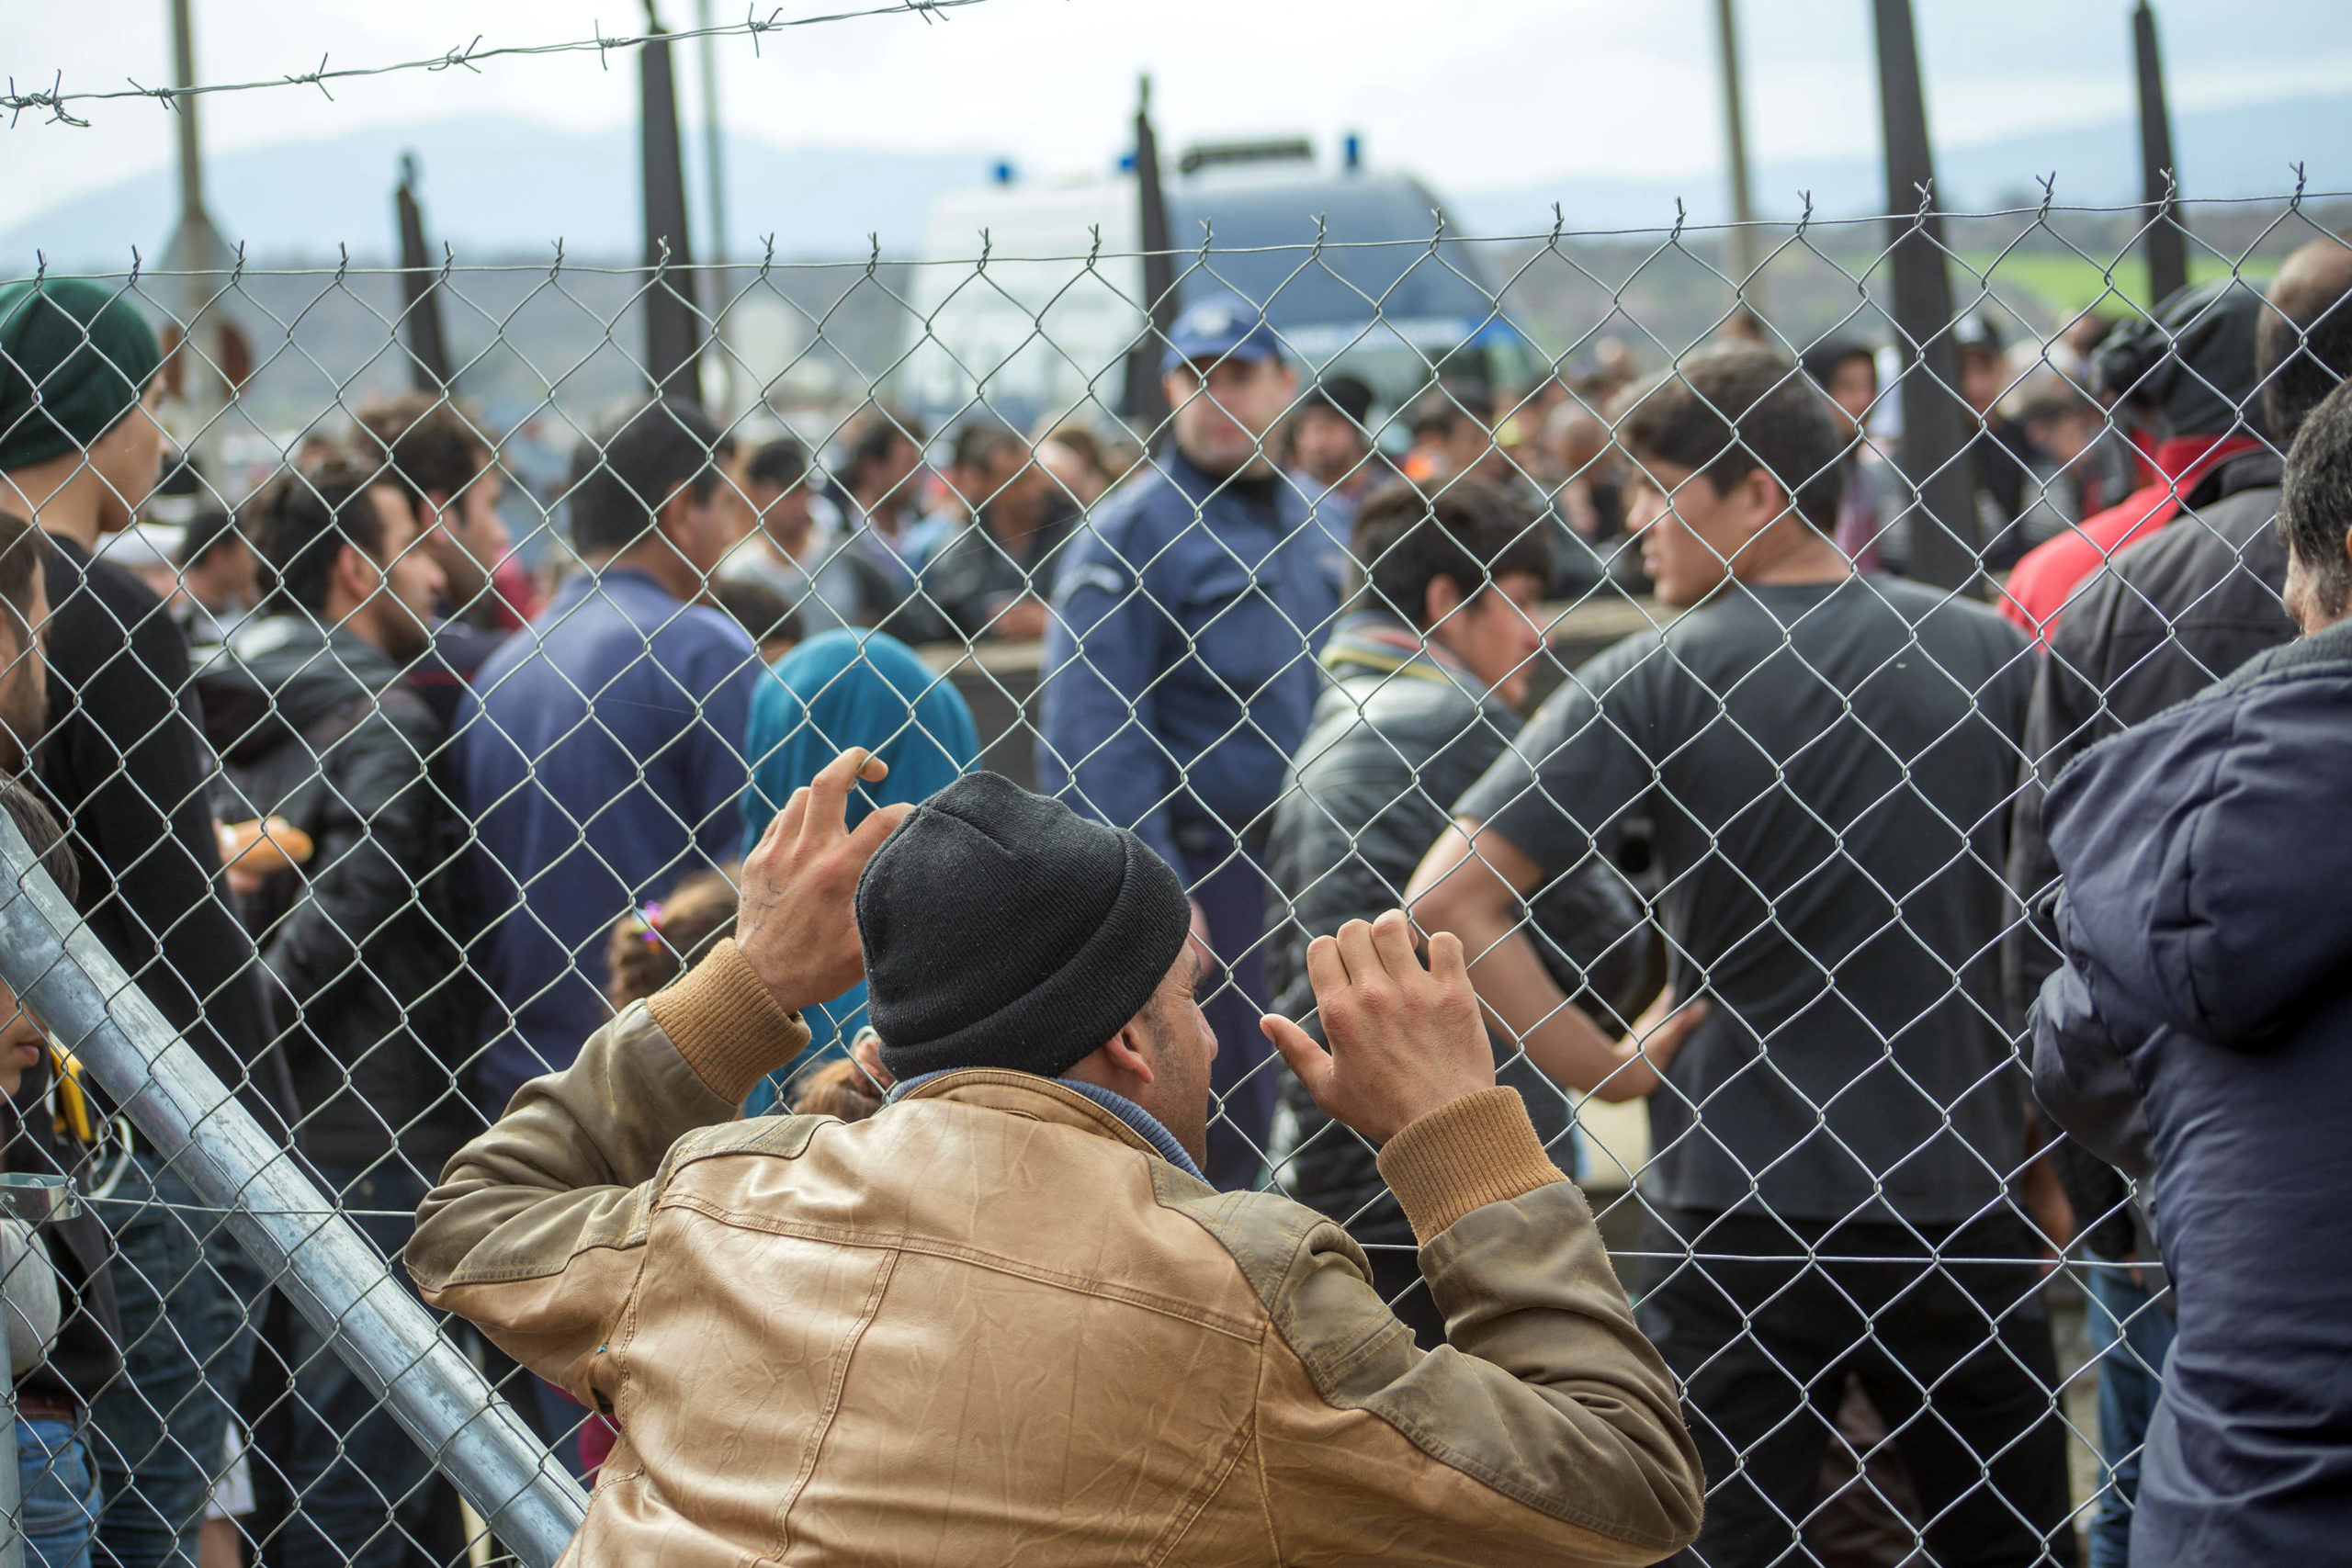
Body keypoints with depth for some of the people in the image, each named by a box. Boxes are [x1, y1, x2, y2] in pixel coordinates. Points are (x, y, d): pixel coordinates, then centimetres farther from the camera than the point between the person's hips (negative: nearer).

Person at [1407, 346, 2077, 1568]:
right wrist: (2049, 1153, 10)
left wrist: (1602, 1069, -6)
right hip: (1964, 1194, 3)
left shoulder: (1651, 684, -8)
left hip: (1735, 1193, -2)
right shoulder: (1995, 660, 0)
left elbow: (1448, 901, -14)